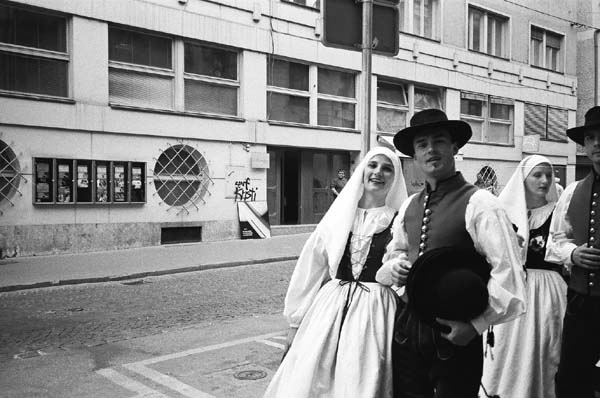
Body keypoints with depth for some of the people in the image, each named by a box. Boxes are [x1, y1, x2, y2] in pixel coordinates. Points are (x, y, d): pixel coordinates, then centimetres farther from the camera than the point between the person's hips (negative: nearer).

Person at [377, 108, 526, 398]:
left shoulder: (479, 203, -13)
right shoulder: (409, 206, 6)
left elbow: (508, 272, -17)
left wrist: (476, 325, -18)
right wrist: (394, 267, -2)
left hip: (455, 334, -5)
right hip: (407, 328, 6)